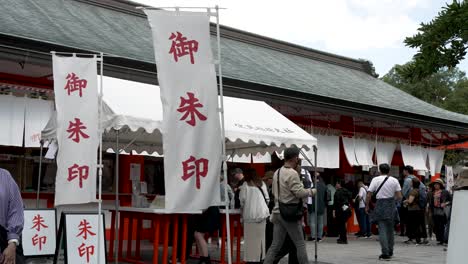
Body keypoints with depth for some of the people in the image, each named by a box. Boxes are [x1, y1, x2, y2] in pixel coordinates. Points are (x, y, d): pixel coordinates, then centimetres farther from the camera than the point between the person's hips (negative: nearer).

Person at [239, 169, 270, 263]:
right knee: (260, 236, 11)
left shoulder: (245, 185, -2)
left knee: (251, 238, -1)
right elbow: (267, 198, 8)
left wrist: (242, 209, 13)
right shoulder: (262, 184, 10)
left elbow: (242, 199, -4)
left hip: (250, 214, -4)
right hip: (262, 213, 4)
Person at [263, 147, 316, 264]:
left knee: (275, 245, 8)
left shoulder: (277, 172, 12)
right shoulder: (292, 173, -15)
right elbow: (300, 192, -18)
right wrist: (313, 191, -3)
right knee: (300, 244, 4)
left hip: (278, 212, 8)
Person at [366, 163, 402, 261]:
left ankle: (385, 253, -8)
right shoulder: (394, 180, 1)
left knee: (382, 230, -1)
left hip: (380, 205, -3)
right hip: (391, 205, 3)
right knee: (390, 229, 16)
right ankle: (390, 252, 26)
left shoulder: (375, 180, -4)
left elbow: (369, 195, -5)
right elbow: (399, 197, -2)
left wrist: (367, 206, 7)